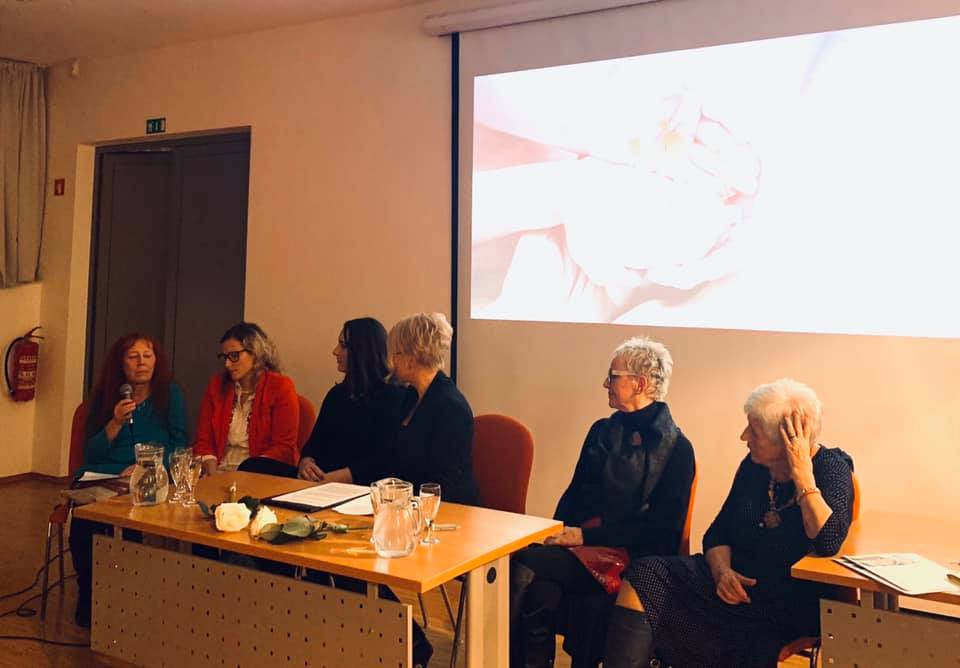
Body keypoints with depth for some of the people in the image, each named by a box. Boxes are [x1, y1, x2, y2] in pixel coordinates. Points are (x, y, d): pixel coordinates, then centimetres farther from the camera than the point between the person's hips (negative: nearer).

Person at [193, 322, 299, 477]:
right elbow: (204, 440, 11)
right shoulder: (216, 385, 13)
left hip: (264, 472, -2)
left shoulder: (281, 387, -1)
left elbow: (284, 447, -5)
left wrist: (245, 474, -16)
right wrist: (212, 474, -8)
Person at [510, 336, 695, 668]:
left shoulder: (676, 448, -2)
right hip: (581, 543, 5)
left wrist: (585, 536, -15)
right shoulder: (603, 431, 15)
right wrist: (557, 535, -6)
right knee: (542, 590, -31)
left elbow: (661, 528, -8)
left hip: (629, 559, -4)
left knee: (523, 562, -27)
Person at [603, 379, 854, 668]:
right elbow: (718, 532, 10)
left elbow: (829, 543, -27)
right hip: (736, 579, 6)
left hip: (789, 605, -5)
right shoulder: (755, 465, 6)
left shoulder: (832, 467, -10)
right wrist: (722, 570, -11)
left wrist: (802, 473, -26)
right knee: (645, 576, -19)